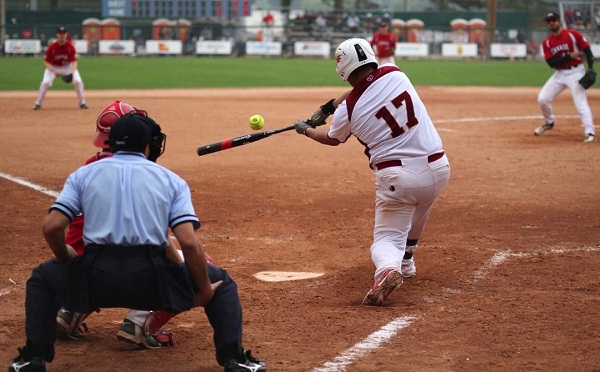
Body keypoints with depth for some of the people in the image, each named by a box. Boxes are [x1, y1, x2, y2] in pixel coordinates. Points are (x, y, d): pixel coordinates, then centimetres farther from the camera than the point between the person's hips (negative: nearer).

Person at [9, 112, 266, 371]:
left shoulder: (83, 174, 14)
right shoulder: (172, 180, 11)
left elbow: (51, 227, 2)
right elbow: (188, 242, -3)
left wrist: (65, 260, 22)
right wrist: (204, 291, 8)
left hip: (95, 279, 1)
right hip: (153, 281, -1)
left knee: (42, 278, 32)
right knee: (221, 281, 24)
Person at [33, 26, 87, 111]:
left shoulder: (70, 46, -22)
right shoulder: (51, 47, -24)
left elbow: (74, 61, -22)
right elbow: (46, 62, -20)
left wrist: (72, 72, -41)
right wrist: (54, 71, -37)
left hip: (68, 66, 1)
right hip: (53, 67, -1)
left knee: (78, 81, -16)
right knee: (45, 82, -21)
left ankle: (82, 103, 0)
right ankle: (38, 103, -6)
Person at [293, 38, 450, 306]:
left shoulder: (347, 110, -6)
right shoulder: (394, 74, 0)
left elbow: (332, 139, 18)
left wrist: (306, 130, 37)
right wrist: (328, 107, 30)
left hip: (396, 177, -4)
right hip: (438, 169, 4)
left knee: (387, 239, 8)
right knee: (417, 209, 35)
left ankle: (387, 269, -24)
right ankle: (405, 261, 46)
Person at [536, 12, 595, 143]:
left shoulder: (573, 34, -7)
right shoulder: (547, 42, 2)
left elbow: (587, 50, -6)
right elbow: (551, 63, -7)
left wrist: (590, 69, -18)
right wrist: (569, 56, -18)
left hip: (576, 72, -5)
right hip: (559, 74, 5)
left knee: (581, 102, -16)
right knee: (542, 99, 1)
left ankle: (589, 132, -17)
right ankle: (549, 122, 26)